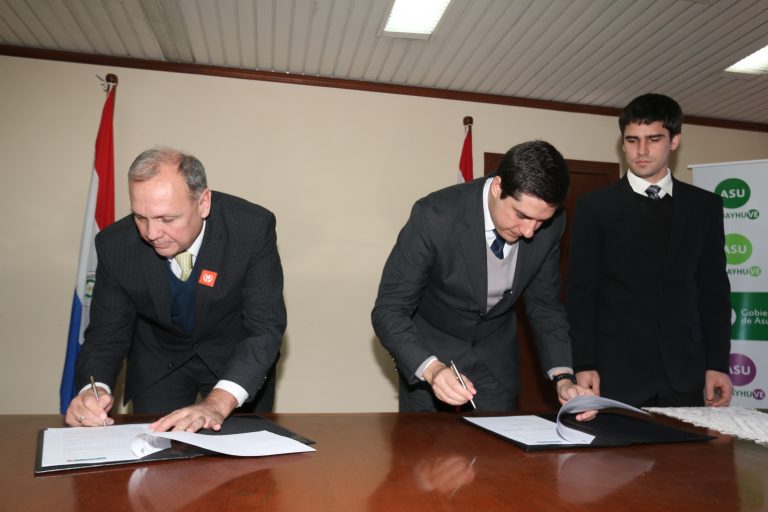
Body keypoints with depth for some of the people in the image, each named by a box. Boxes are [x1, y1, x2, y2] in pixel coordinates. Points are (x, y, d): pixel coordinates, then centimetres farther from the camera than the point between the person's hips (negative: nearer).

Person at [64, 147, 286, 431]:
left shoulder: (254, 228, -29)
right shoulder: (115, 245, -21)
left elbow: (265, 328, -30)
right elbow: (106, 335, -12)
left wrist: (218, 403, -43)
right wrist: (93, 390, -33)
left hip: (236, 358, -1)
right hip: (158, 363, 2)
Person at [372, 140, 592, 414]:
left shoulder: (551, 224, -16)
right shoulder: (435, 215, -30)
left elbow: (545, 305, -3)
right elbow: (388, 311, -26)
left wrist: (563, 377, -16)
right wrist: (432, 368, -42)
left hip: (496, 357, 4)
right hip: (430, 350, -3)